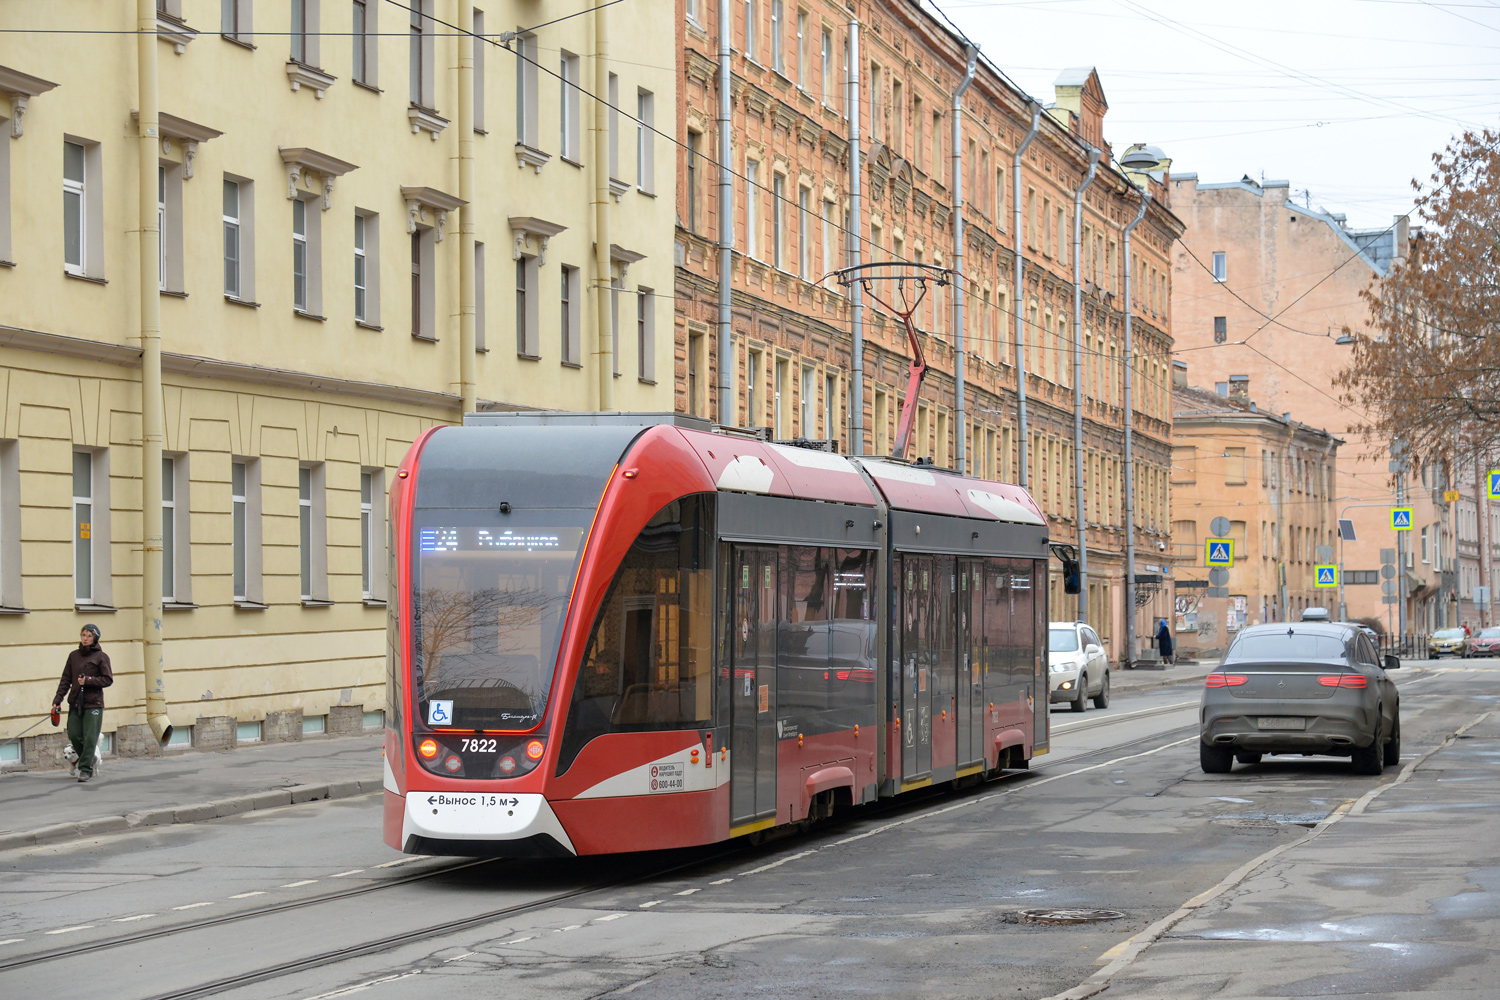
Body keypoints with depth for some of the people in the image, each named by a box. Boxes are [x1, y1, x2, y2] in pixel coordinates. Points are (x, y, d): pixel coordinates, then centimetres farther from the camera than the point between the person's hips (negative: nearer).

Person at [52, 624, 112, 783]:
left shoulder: (101, 657, 0)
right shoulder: (74, 655, 11)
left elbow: (108, 679, -2)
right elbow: (66, 679, 12)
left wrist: (89, 680, -13)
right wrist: (58, 699, 4)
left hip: (93, 703, -4)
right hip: (75, 703, 4)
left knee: (90, 738, -7)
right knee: (74, 735, 1)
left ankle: (86, 769, -3)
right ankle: (87, 760, 21)